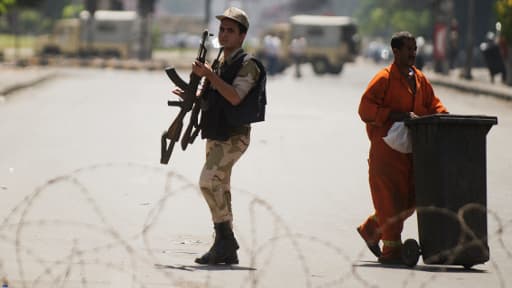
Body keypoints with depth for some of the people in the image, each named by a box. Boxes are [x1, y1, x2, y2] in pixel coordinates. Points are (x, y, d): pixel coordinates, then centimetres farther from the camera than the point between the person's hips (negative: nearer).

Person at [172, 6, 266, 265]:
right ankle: (226, 249, 11)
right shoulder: (220, 63, 16)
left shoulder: (248, 65, -10)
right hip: (215, 136, 9)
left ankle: (224, 238, -16)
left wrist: (209, 75, -24)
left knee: (209, 180, -22)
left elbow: (235, 97, -23)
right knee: (219, 187, 8)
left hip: (234, 137, -9)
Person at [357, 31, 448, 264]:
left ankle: (370, 229, 28)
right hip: (386, 149, -7)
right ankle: (391, 249, 1)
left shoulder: (419, 78, 13)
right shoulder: (384, 78, -9)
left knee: (410, 200, 10)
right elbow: (365, 108, -14)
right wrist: (397, 116, -23)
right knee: (390, 198, -5)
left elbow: (432, 104, 20)